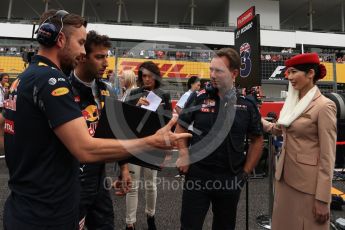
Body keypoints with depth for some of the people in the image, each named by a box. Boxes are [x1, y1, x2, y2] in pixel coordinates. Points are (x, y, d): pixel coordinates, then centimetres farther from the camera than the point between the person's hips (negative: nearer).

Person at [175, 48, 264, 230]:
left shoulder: (247, 104, -2)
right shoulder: (198, 98, -5)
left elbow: (257, 139, 9)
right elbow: (180, 127, 5)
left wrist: (246, 171, 6)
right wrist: (183, 155, -8)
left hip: (231, 178, 2)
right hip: (197, 174, -1)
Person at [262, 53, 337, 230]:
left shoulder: (324, 106, -15)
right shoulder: (292, 102, 6)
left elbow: (327, 156, -16)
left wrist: (322, 198, -15)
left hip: (308, 182, -7)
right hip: (285, 176, 7)